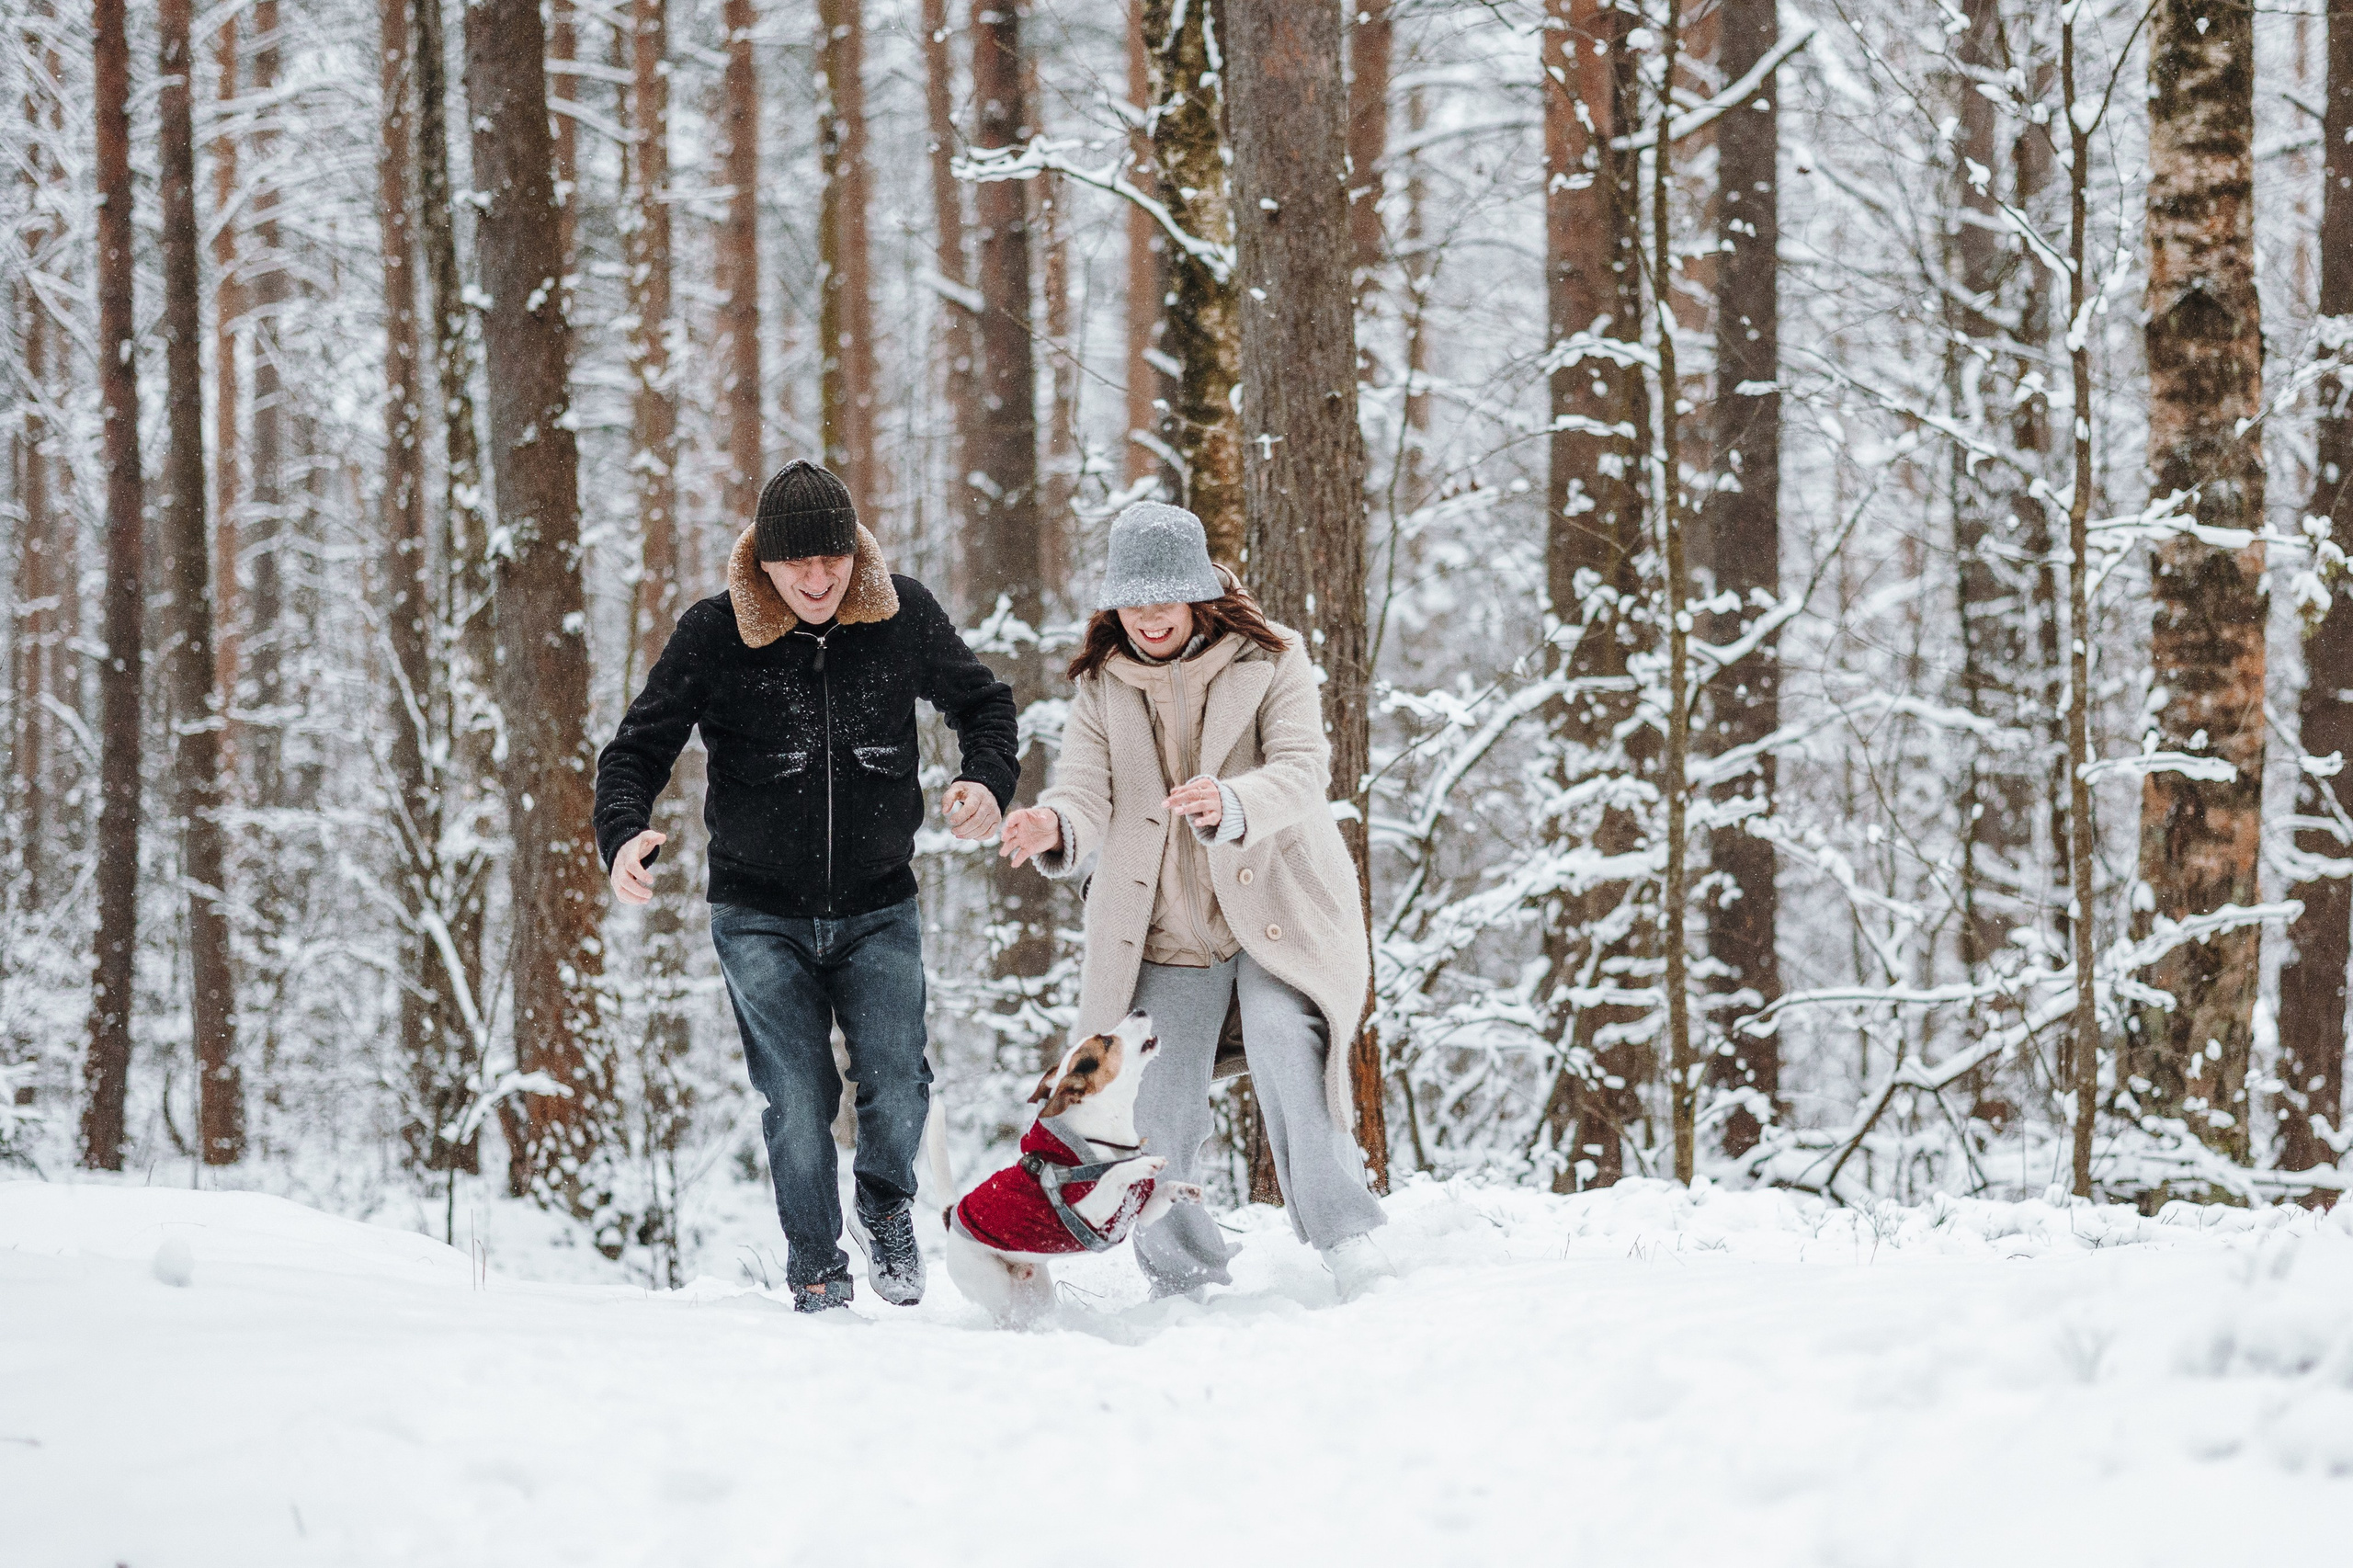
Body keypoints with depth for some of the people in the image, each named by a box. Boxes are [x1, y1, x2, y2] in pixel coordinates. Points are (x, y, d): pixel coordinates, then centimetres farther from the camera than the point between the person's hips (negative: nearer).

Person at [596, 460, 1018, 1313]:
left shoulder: (904, 616, -5)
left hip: (877, 907, 1)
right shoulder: (713, 634, -10)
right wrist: (624, 835, -25)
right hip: (761, 914, -1)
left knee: (897, 1085, -11)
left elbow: (981, 699, 13)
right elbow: (639, 748, -5)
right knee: (799, 1101, -8)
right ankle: (817, 1274, 12)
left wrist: (988, 780, -7)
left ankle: (886, 1204, 21)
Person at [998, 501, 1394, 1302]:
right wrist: (1053, 829, -31)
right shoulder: (1101, 684, 5)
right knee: (1155, 1122, -3)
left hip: (1276, 912, -3)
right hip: (1163, 929, 3)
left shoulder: (1269, 659, -3)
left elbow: (1302, 773, -16)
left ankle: (1346, 1238, -23)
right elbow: (1089, 792, -6)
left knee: (1283, 1037, -28)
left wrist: (1229, 805, -38)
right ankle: (1184, 1280, 17)